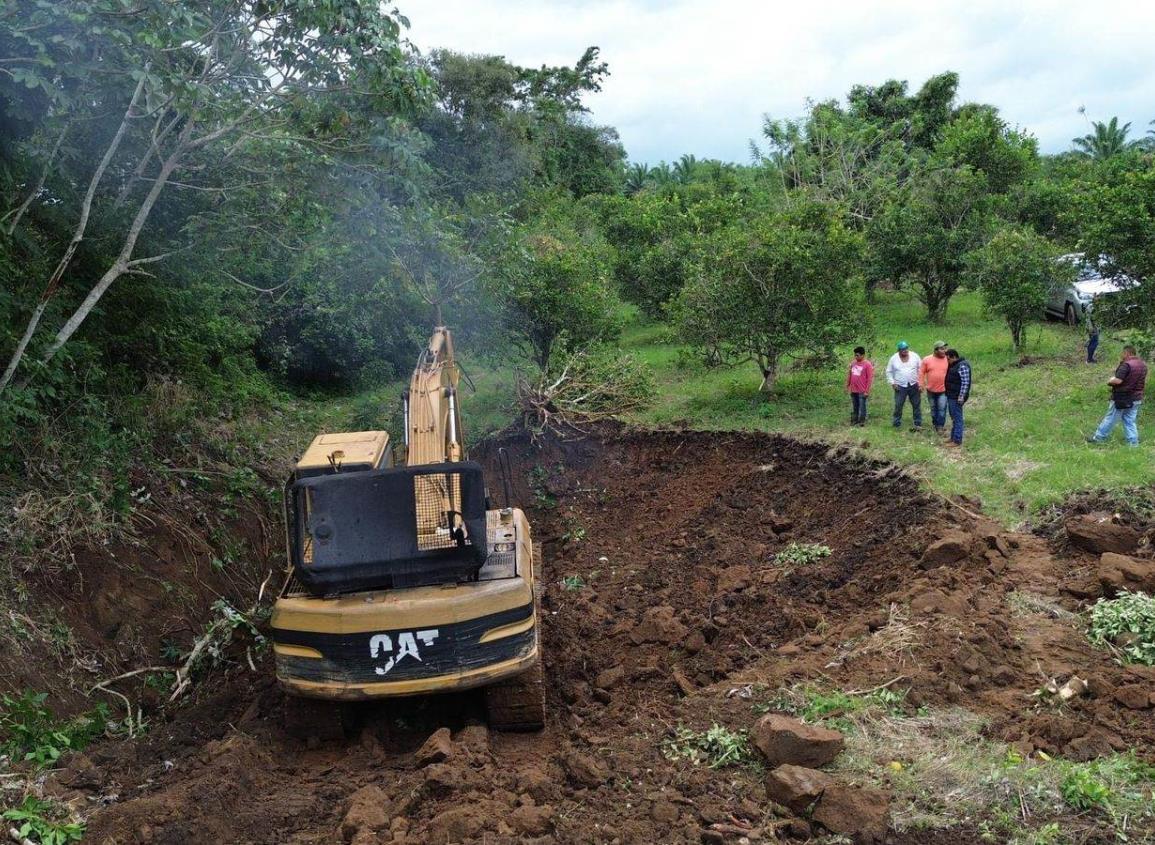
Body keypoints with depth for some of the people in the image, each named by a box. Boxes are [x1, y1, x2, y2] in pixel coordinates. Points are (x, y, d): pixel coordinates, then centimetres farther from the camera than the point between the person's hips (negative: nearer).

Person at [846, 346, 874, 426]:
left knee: (862, 407, 3)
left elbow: (870, 378, -11)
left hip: (862, 391, -6)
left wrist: (867, 391, -14)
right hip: (853, 390, 6)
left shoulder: (867, 365, -10)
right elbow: (849, 375, 16)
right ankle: (853, 421, 24)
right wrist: (847, 386, 15)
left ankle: (861, 422, 13)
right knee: (854, 407, 15)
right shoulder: (853, 363, 7)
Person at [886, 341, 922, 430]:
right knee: (898, 406, -3)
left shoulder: (914, 356, -1)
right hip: (900, 386, -1)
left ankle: (918, 424, 13)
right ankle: (897, 424, 8)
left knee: (917, 405, 4)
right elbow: (889, 372, 8)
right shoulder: (894, 358, 0)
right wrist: (892, 383, -2)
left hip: (914, 385, 1)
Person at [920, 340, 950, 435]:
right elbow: (921, 372, 3)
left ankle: (940, 426, 5)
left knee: (942, 408, -6)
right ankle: (935, 425, 30)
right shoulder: (927, 360, -4)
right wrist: (921, 384, -4)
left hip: (943, 390, -2)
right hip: (931, 390, 2)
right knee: (933, 408, 15)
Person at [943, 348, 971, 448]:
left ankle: (957, 441, -2)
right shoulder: (953, 365, 13)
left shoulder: (962, 366, -18)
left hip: (957, 397, -10)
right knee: (953, 418, 16)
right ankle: (953, 438, 25)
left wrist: (961, 397, -23)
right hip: (951, 396, 10)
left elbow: (965, 382, -21)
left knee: (957, 418, -5)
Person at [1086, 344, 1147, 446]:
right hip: (1136, 399, 7)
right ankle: (1133, 443, 9)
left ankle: (1098, 438, 12)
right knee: (1130, 421, 11)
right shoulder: (1143, 365, 9)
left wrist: (1110, 380, -7)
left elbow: (1118, 380, -26)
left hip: (1122, 399, -7)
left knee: (1111, 419, 2)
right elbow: (1144, 382, 19)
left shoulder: (1126, 364, -20)